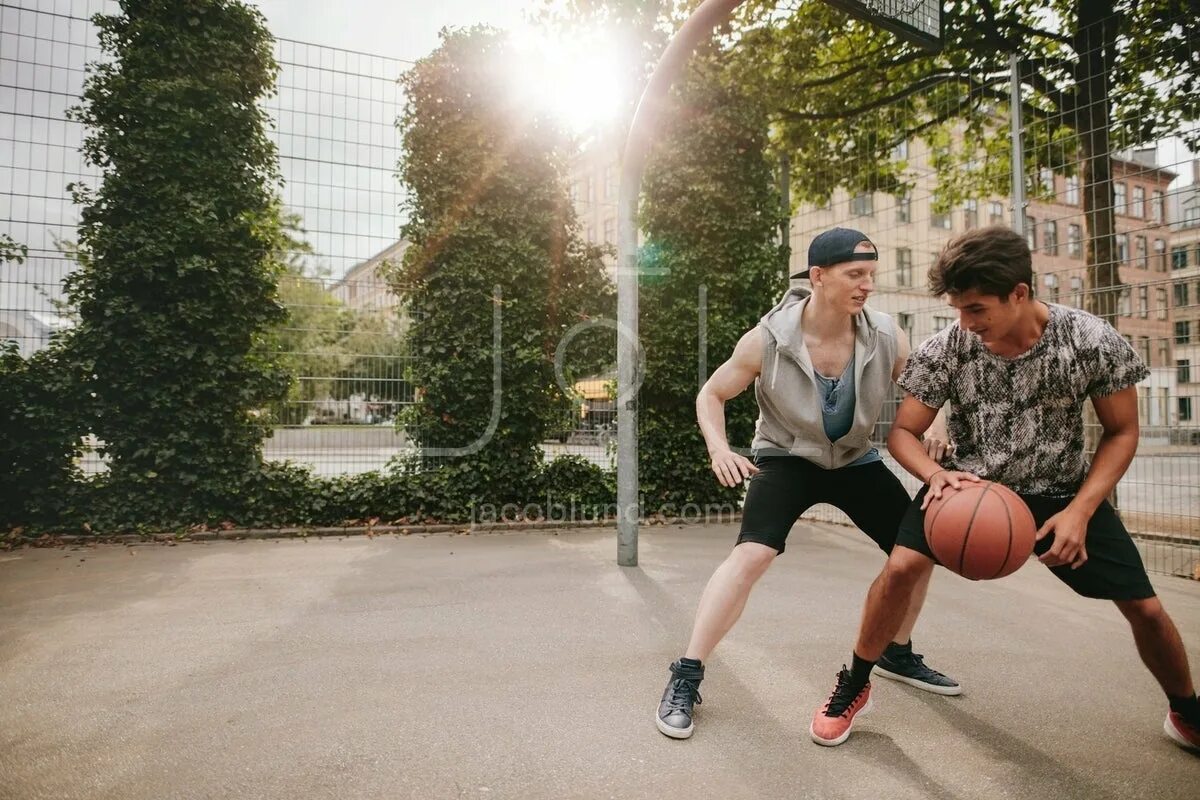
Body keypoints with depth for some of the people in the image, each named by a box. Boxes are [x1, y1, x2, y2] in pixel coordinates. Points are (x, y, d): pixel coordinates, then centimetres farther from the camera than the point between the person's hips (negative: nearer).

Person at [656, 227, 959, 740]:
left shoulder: (886, 338, -16)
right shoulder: (768, 339, -24)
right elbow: (711, 395, -10)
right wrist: (719, 448, -28)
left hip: (856, 460, 5)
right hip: (786, 458, -4)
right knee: (751, 554, -25)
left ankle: (899, 655, 32)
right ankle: (685, 677, -15)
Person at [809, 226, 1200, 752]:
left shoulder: (1093, 341, -20)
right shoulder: (944, 350, -22)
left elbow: (1122, 433, -7)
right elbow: (902, 433, -12)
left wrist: (1080, 510, -19)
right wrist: (938, 475, -34)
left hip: (1063, 492, 1)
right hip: (970, 484, -1)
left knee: (1145, 608, 2)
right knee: (903, 566, -23)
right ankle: (854, 687, 0)